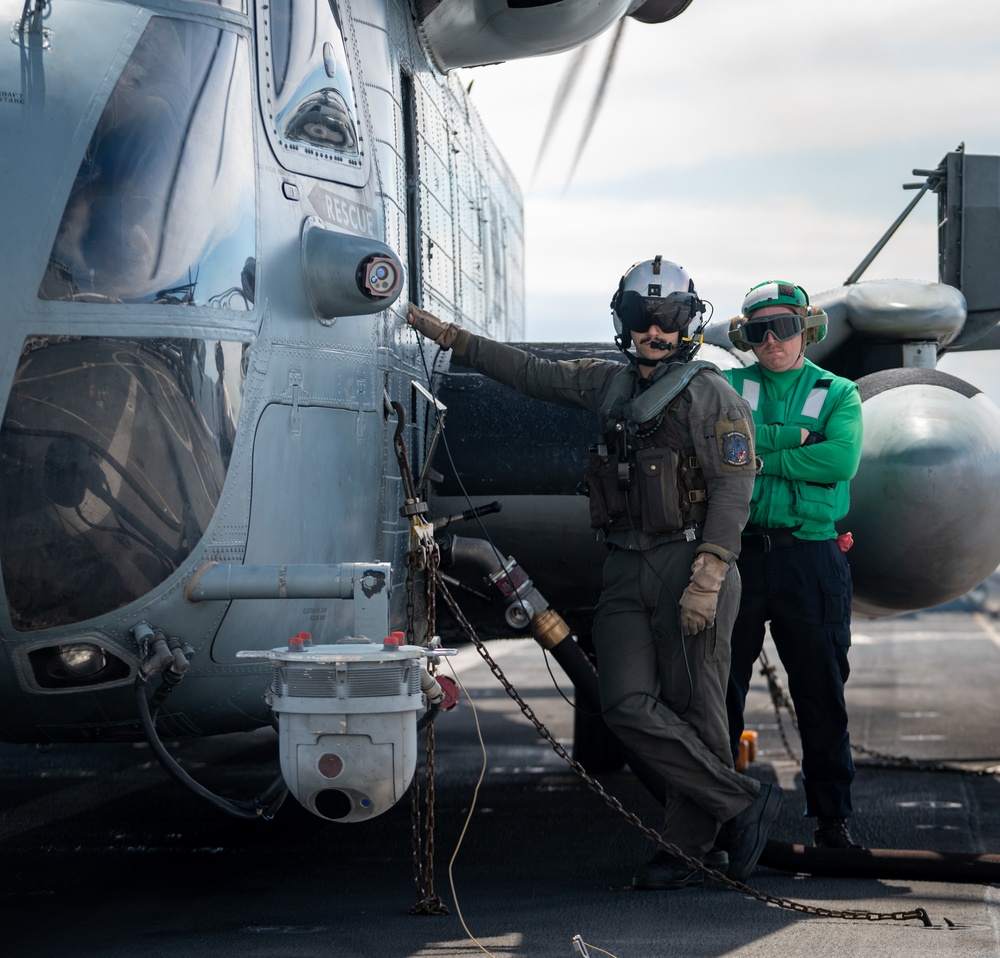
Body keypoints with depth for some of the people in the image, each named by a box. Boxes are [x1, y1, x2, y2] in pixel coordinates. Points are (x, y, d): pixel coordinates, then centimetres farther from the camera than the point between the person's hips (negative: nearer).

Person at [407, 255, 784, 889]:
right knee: (630, 707, -6)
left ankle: (691, 847, 5)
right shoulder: (610, 385, 17)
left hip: (691, 567, -6)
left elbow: (733, 490, -9)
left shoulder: (712, 395, -2)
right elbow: (531, 373, 23)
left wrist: (707, 580, -18)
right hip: (626, 571, 6)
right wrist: (446, 334, 19)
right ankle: (744, 803, 4)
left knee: (695, 713, -6)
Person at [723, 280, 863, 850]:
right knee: (721, 685, 5)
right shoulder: (729, 387, 10)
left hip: (811, 558, -1)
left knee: (822, 690, 2)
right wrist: (791, 438, -11)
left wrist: (761, 457, -10)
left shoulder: (838, 393, 8)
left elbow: (841, 460, -11)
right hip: (738, 552, 1)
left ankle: (832, 814, 12)